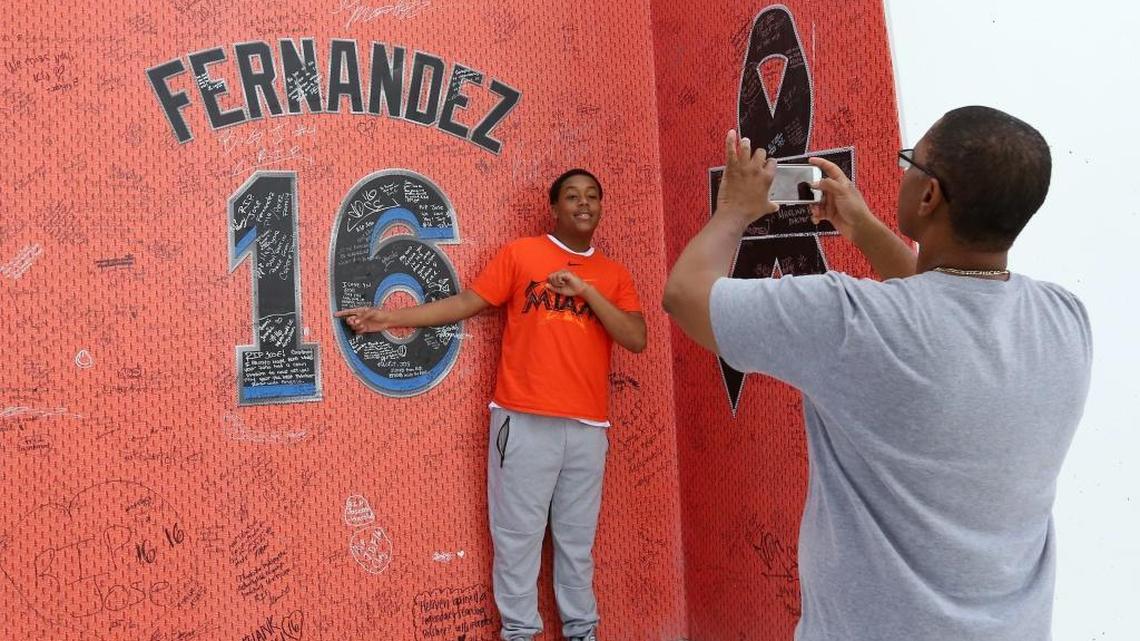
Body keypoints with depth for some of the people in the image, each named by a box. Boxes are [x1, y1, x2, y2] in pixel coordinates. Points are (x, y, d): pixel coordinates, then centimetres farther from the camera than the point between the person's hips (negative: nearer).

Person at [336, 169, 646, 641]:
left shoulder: (614, 276, 11)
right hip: (525, 421, -2)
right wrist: (391, 316, -1)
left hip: (588, 426, 3)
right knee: (518, 534, 4)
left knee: (577, 537, 12)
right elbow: (466, 302, 4)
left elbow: (637, 339, 0)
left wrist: (586, 290, -9)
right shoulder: (520, 253, 4)